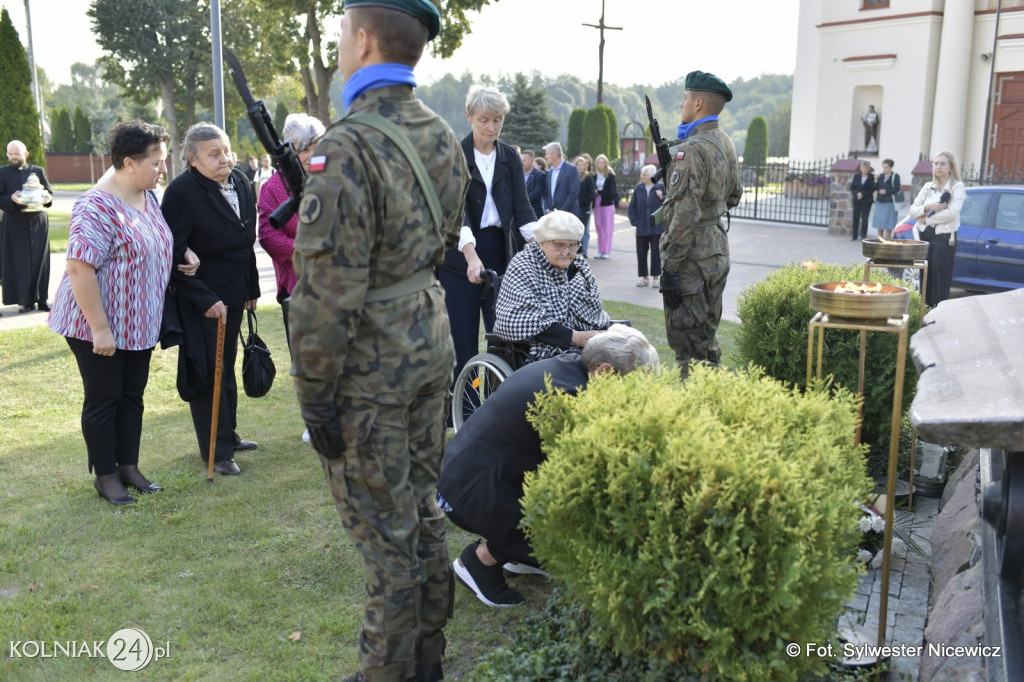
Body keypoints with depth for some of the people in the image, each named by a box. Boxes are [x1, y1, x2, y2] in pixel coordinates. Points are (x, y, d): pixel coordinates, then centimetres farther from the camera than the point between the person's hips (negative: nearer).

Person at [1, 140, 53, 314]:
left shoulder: (38, 171, 9)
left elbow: (50, 192, 10)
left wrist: (47, 198, -12)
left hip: (38, 223, 2)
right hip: (15, 225, -2)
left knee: (40, 262, 2)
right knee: (19, 263, -1)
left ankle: (41, 299, 9)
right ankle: (26, 300, 4)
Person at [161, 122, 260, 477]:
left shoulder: (240, 182, 3)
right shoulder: (182, 192, -19)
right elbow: (173, 257, -20)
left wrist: (251, 288, 14)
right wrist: (205, 300, -22)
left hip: (233, 294, 7)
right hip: (201, 300, -7)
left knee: (227, 368, 19)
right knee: (208, 373, 1)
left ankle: (228, 435, 33)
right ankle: (217, 451, 12)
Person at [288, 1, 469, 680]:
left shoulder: (349, 148, -21)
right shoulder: (444, 137, 5)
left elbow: (330, 291, -23)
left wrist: (314, 395, -13)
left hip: (369, 371, -8)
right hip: (431, 351, 8)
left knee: (385, 528, 5)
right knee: (422, 507, 18)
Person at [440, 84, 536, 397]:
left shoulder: (510, 157, 7)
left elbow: (521, 206, -1)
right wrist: (471, 255, -32)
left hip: (500, 254, 3)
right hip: (460, 256, -3)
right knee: (463, 338, 2)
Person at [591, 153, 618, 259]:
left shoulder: (610, 176, -3)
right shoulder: (594, 176, 8)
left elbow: (611, 192, -9)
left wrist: (599, 192, -7)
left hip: (608, 204, -4)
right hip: (597, 204, 4)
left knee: (607, 228, -3)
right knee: (599, 227, 6)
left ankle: (607, 251, 0)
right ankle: (600, 250, 13)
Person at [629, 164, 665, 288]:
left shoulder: (660, 187, -1)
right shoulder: (639, 188, 6)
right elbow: (632, 206, 9)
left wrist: (662, 198, -19)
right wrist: (634, 221, 0)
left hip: (656, 227, -3)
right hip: (642, 228, 3)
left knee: (656, 252, 2)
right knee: (641, 252, 5)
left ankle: (655, 277, 10)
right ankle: (644, 277, 15)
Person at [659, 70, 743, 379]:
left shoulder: (691, 149, -19)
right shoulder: (726, 143, 11)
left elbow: (685, 216, -24)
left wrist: (670, 267, -20)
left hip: (692, 257, -10)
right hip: (718, 250, 10)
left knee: (686, 340, -2)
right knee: (707, 334, 18)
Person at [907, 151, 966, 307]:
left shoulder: (957, 187, -1)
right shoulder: (928, 187, 14)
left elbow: (951, 213, -15)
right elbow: (912, 210, 6)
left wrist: (927, 219, -8)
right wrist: (927, 208, -13)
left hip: (945, 237, -5)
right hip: (926, 236, 5)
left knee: (940, 282, -6)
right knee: (925, 279, 6)